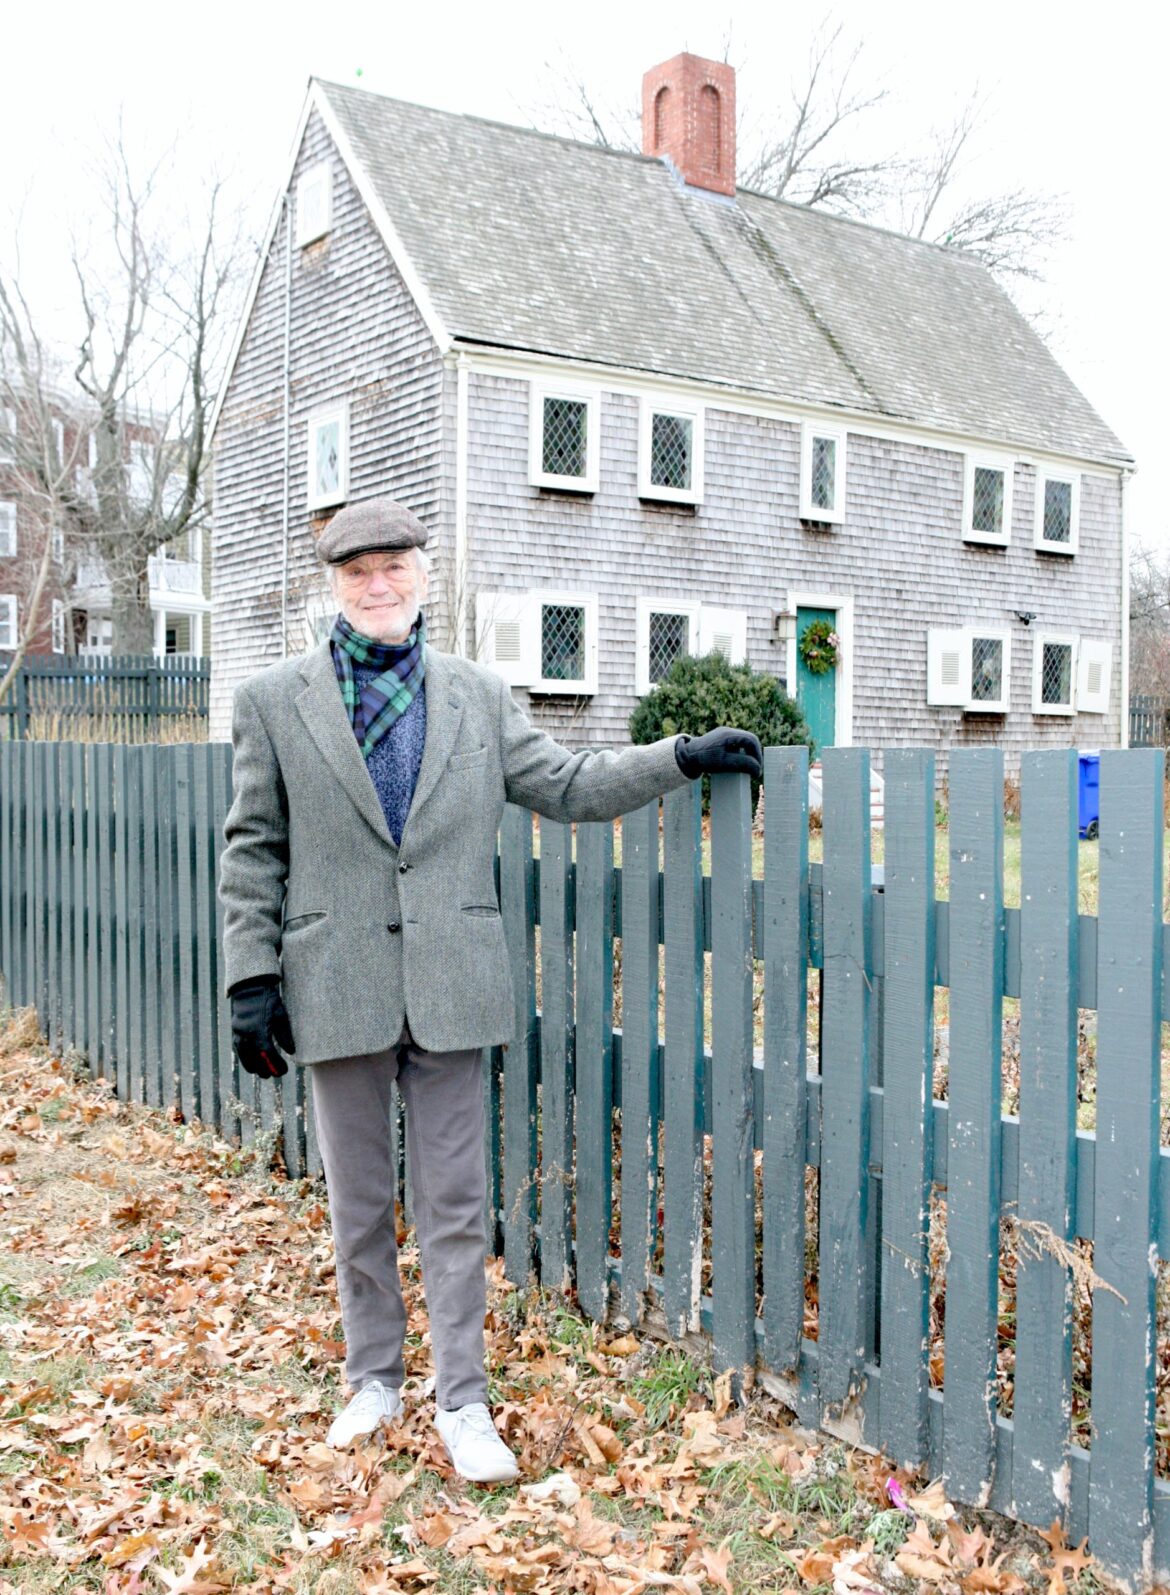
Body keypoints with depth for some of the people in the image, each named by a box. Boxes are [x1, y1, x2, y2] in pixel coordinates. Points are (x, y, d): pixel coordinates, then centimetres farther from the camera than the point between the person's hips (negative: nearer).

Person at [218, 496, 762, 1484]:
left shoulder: (480, 696, 7)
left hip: (449, 989, 1)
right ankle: (374, 1379, 32)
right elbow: (254, 850, 2)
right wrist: (252, 977, -3)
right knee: (359, 1205, 13)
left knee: (455, 1206, 6)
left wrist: (684, 757, -2)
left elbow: (563, 784, 8)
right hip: (337, 989, 0)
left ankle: (461, 1401, 20)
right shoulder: (273, 701, 3)